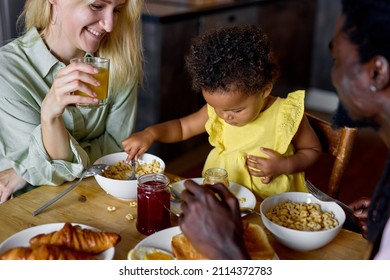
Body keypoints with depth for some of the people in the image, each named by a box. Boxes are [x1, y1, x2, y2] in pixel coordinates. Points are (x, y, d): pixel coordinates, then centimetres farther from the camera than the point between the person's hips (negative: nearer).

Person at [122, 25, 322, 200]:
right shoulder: (216, 110, -3)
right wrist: (150, 133, -7)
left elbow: (313, 150, 2)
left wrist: (285, 166, -16)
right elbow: (182, 127, 10)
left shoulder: (286, 115, -14)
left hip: (271, 205, -2)